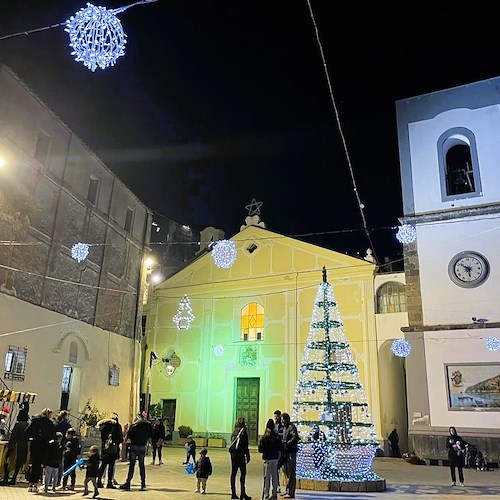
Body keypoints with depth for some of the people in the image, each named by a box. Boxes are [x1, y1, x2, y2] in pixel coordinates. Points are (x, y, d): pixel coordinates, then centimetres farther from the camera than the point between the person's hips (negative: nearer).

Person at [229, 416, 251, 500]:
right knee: (243, 473, -1)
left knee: (233, 473, 9)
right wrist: (247, 455, -8)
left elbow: (232, 443, 11)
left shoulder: (234, 431, 11)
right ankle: (242, 493, -4)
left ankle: (233, 493, 13)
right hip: (240, 454, -7)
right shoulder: (243, 430, -8)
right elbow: (245, 444, -12)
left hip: (233, 454, 7)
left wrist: (232, 451, 14)